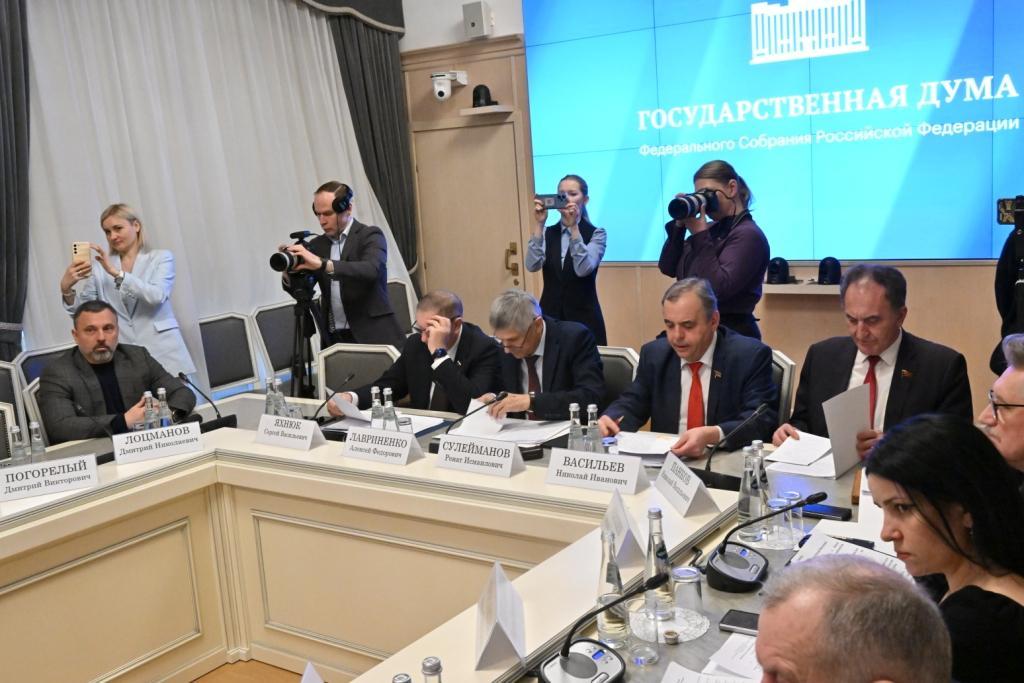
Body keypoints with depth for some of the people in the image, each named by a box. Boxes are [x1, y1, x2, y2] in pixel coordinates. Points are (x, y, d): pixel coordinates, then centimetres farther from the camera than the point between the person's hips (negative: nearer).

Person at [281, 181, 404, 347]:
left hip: (371, 337, -4)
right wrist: (289, 273, -11)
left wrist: (323, 264, -31)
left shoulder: (370, 235, -2)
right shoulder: (317, 244, 13)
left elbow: (371, 270, -22)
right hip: (333, 340, 4)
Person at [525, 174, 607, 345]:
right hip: (549, 315, 3)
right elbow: (532, 266, -10)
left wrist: (573, 227, -24)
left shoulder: (596, 234, -2)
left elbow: (583, 269, -20)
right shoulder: (547, 233, 8)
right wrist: (538, 224, -15)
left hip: (583, 318, -3)